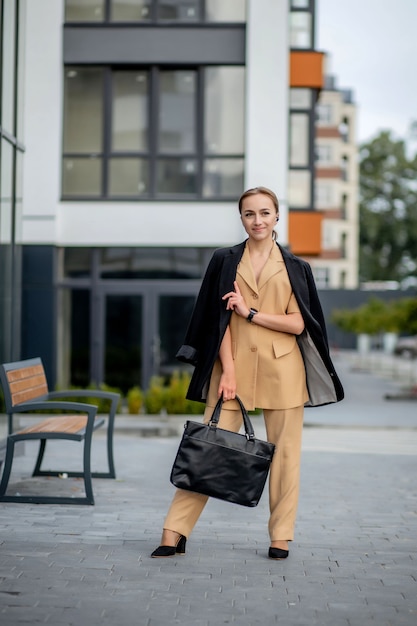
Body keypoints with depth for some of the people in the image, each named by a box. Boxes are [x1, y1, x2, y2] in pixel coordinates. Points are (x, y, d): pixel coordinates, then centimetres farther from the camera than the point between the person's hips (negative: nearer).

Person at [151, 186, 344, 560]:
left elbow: (298, 323, -1)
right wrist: (228, 372, -8)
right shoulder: (225, 262, 7)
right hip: (234, 365, 0)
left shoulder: (295, 268, 8)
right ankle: (175, 533, -1)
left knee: (284, 452, 3)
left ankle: (281, 537, 14)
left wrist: (250, 312, -11)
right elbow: (221, 320, 1)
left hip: (282, 370, 1)